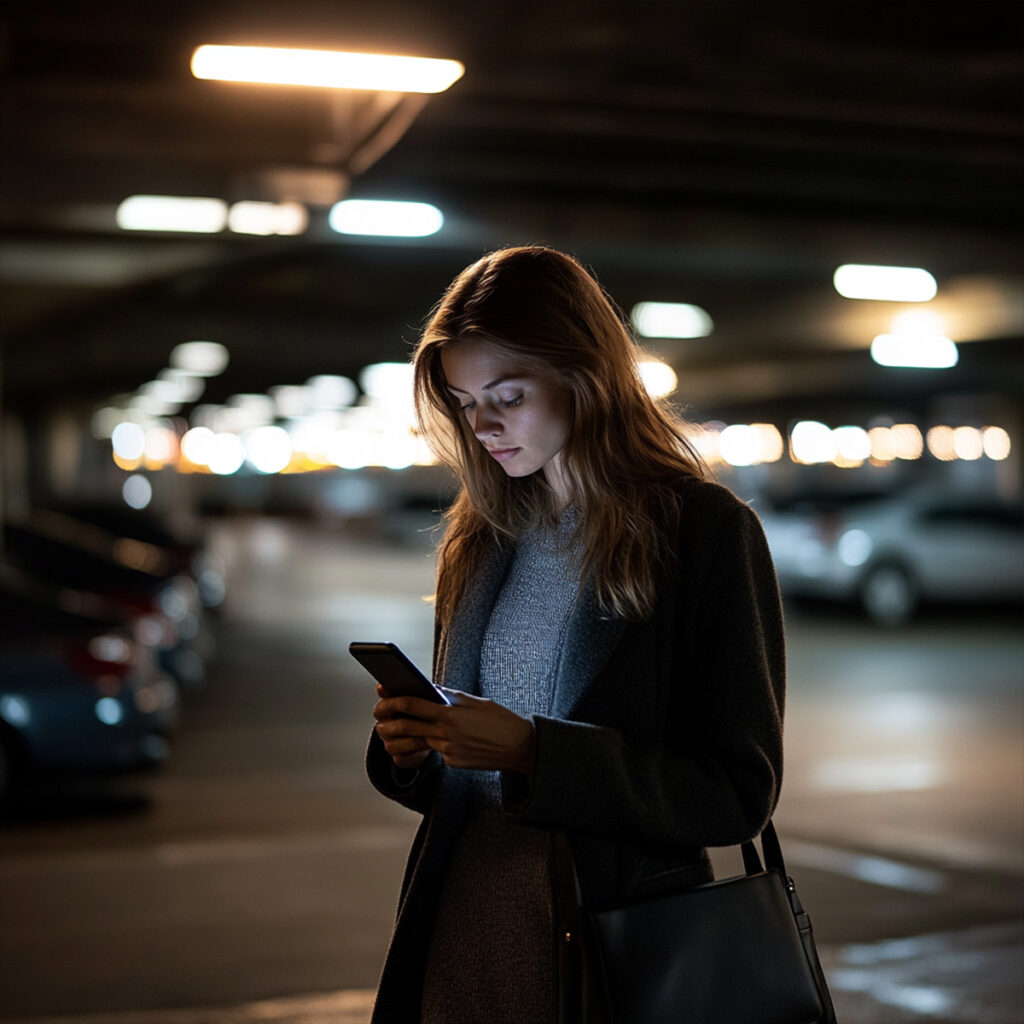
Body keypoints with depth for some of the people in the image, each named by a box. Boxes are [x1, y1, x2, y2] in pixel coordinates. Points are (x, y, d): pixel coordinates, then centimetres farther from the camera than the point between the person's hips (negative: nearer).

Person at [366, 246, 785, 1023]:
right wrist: (409, 748, -7)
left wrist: (531, 752, -21)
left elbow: (739, 791, -13)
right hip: (464, 925, 5)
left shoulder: (706, 529, -10)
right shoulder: (481, 537, 9)